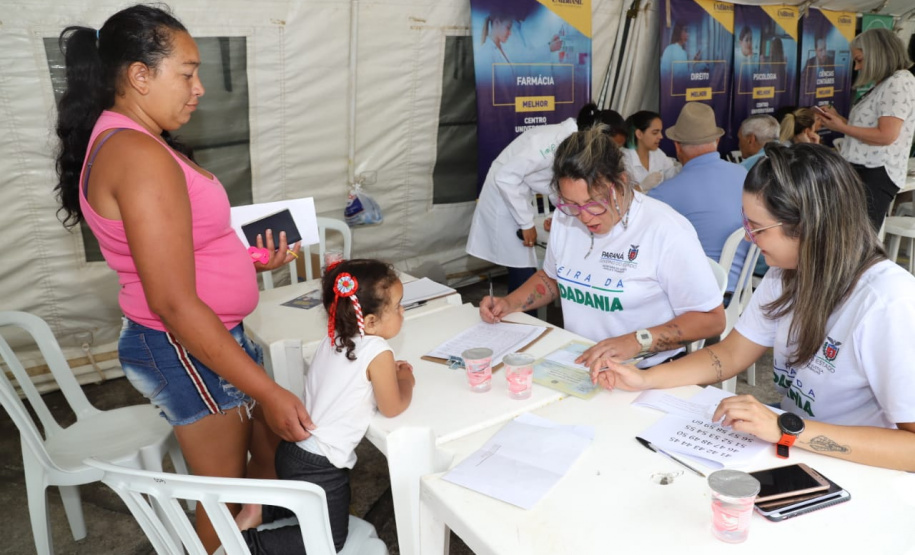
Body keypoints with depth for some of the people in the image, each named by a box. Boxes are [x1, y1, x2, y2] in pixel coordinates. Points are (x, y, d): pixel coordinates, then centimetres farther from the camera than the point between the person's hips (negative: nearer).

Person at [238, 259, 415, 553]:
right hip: (319, 465, -8)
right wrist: (405, 380, 7)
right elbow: (392, 408, -10)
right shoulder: (378, 352, -21)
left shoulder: (333, 338, 1)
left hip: (294, 449, 8)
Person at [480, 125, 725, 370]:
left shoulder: (667, 231, -17)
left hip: (645, 373, -5)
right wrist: (509, 304, 5)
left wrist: (637, 341, -25)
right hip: (573, 362, 6)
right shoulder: (566, 217, 3)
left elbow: (711, 319, -13)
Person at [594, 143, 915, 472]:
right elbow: (731, 354, 4)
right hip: (790, 442, 6)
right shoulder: (787, 273, -3)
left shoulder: (888, 305, -26)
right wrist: (643, 380, -9)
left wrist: (785, 429, -36)